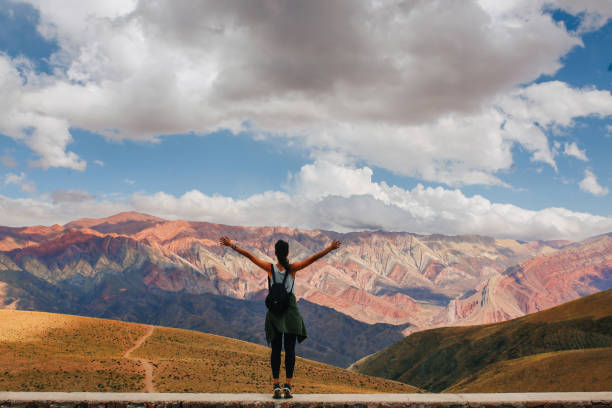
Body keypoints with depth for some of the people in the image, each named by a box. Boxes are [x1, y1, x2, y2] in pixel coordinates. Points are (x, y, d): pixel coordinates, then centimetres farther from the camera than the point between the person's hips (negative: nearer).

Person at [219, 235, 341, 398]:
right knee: (290, 349, 2)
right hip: (290, 311, -1)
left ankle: (276, 386, 1)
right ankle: (287, 386, -3)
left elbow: (249, 255, -4)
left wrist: (232, 245, 2)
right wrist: (330, 249, -6)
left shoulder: (270, 268, -7)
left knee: (275, 349, 6)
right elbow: (313, 258, -9)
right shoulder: (293, 268, -7)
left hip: (274, 309, 1)